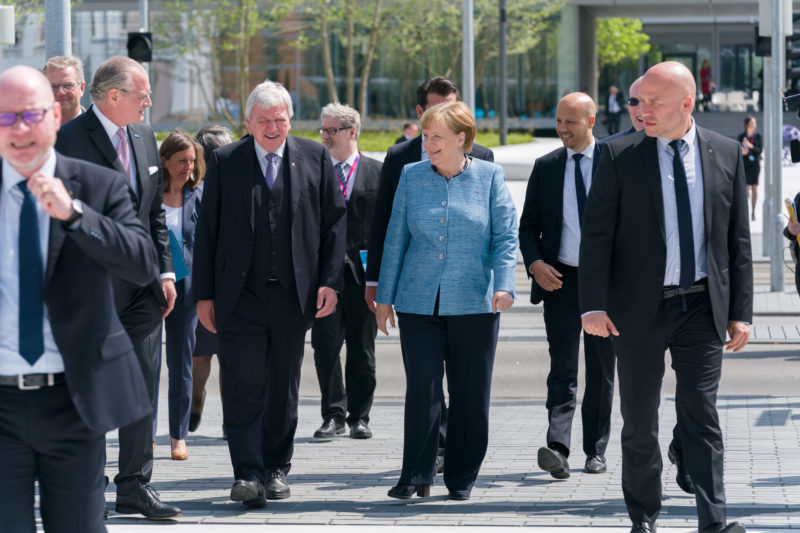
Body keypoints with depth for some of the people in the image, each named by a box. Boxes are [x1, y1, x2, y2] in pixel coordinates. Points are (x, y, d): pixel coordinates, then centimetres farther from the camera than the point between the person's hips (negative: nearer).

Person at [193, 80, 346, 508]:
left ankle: (276, 469, 21)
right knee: (242, 384, -9)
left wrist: (330, 281, -3)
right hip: (240, 294, -1)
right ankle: (248, 474, -10)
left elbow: (335, 220, 6)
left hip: (294, 294, 2)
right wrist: (204, 294, 0)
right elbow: (207, 230, 4)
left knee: (283, 387, 10)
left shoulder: (315, 158, 7)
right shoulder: (224, 161, 4)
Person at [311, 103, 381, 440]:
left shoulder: (377, 172, 5)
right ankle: (333, 415, 3)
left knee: (361, 349, 6)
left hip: (363, 272, 0)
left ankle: (359, 417, 17)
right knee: (325, 345, -6)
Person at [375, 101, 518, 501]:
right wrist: (385, 297, 10)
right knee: (421, 390, -4)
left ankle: (461, 479, 14)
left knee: (470, 394, 3)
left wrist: (504, 285, -15)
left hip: (474, 304, -1)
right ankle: (416, 477, 3)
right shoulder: (411, 177, 8)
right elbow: (395, 239, 11)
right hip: (419, 303, 1)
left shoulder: (489, 177, 3)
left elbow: (505, 237, 1)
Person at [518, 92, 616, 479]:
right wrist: (534, 262, -9)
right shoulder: (545, 167, 7)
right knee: (562, 367, -11)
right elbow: (528, 225, 9)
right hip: (559, 279, 1)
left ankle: (596, 451, 17)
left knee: (601, 371, 8)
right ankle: (557, 448, -22)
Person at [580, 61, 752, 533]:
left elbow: (739, 240, 7)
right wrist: (594, 305, -12)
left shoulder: (727, 154, 4)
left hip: (703, 308, 0)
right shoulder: (620, 156, -1)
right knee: (640, 423, 8)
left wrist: (741, 311, 3)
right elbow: (597, 236, -3)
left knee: (702, 415, -6)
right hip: (640, 308, 0)